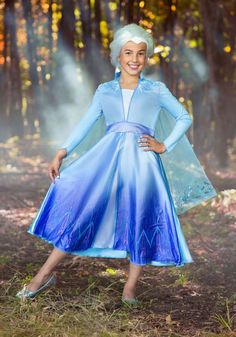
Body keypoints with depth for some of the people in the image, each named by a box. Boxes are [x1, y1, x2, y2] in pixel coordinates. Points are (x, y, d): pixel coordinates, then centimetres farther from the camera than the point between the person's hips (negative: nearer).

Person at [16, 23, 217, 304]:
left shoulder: (157, 90, 13)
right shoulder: (104, 91, 16)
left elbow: (184, 118, 17)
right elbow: (85, 124, 10)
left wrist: (165, 146, 5)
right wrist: (62, 153, -2)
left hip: (141, 160, -1)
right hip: (107, 156, 1)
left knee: (141, 217, -8)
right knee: (76, 200, -10)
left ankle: (130, 288, 3)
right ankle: (45, 274, -3)